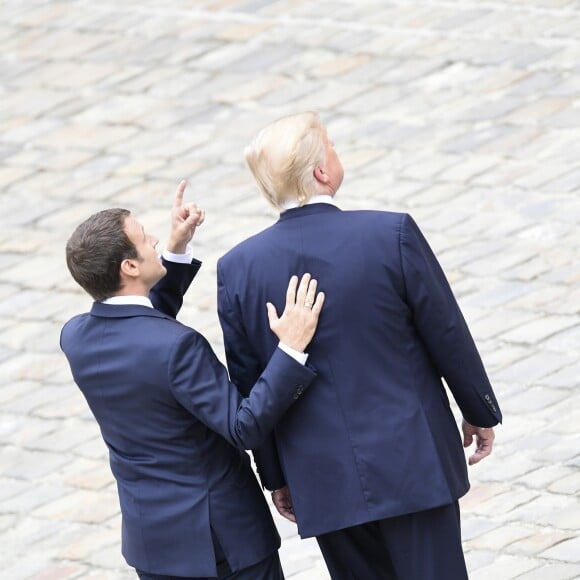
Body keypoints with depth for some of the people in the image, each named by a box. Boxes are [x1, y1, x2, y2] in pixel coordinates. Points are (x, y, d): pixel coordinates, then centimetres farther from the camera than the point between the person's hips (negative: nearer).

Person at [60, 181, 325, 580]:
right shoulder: (177, 347, -27)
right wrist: (291, 349, -30)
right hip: (222, 537, -7)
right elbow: (246, 428, -26)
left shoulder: (76, 337, -3)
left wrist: (177, 251, 14)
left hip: (150, 533, 7)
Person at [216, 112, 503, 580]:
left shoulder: (237, 269, -6)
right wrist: (481, 411, 12)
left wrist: (276, 476, 14)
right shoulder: (393, 236, -14)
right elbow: (448, 336, -4)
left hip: (322, 483, 3)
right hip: (413, 463, -3)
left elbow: (248, 385, 2)